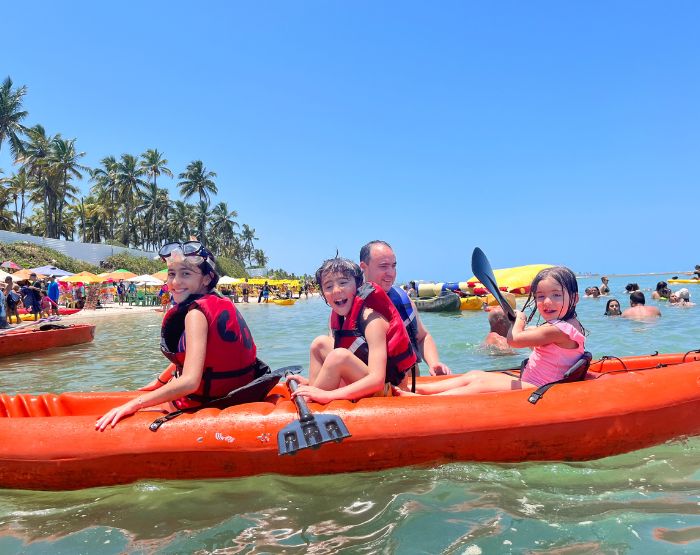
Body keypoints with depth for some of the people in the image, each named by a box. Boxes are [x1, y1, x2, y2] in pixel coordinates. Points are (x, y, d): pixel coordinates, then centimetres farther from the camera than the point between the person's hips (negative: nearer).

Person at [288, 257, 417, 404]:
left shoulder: (372, 318, -20)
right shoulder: (337, 317, 4)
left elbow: (377, 380, -30)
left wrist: (326, 395, -35)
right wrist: (311, 383, -5)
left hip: (384, 391, -8)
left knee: (339, 355, -28)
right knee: (320, 343, 6)